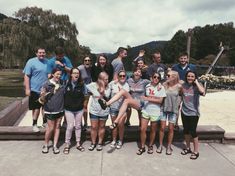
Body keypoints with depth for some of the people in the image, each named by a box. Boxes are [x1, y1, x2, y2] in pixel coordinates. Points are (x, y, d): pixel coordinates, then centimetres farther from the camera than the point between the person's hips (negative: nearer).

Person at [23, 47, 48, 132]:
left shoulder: (47, 62, 6)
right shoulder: (31, 62, -8)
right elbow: (26, 76, -11)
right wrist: (27, 89, -15)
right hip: (35, 90, -4)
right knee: (36, 108, 6)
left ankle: (45, 122, 31)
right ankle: (34, 124, 23)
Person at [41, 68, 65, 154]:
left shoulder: (62, 83, 3)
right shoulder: (47, 84, -11)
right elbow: (42, 95, -9)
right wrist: (43, 95, -29)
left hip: (60, 109, 5)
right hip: (50, 109, -5)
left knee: (57, 127, 10)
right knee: (50, 128, 3)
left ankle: (55, 145, 21)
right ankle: (45, 145, 25)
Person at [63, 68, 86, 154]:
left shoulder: (81, 85, -5)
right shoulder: (66, 84, -8)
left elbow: (83, 96, 3)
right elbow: (63, 95, -2)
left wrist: (80, 104, -4)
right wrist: (65, 105, -5)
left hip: (79, 109, 2)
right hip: (69, 109, -2)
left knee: (78, 126, 12)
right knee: (70, 127, -1)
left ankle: (78, 143, 26)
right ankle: (67, 144, 16)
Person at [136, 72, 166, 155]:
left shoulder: (161, 88, -4)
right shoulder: (147, 86, 3)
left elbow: (160, 101, -11)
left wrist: (148, 98, -17)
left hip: (155, 112, -2)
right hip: (145, 110, 2)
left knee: (153, 130, 11)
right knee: (142, 129, -1)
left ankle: (150, 146, 30)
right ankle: (142, 147, 15)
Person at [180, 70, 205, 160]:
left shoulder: (197, 86, -9)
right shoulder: (183, 85, 1)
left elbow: (202, 92, -31)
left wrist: (196, 82, -21)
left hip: (193, 113, -4)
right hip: (184, 112, 4)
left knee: (192, 131, -1)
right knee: (186, 130, 15)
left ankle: (196, 151, 16)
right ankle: (188, 148, 34)